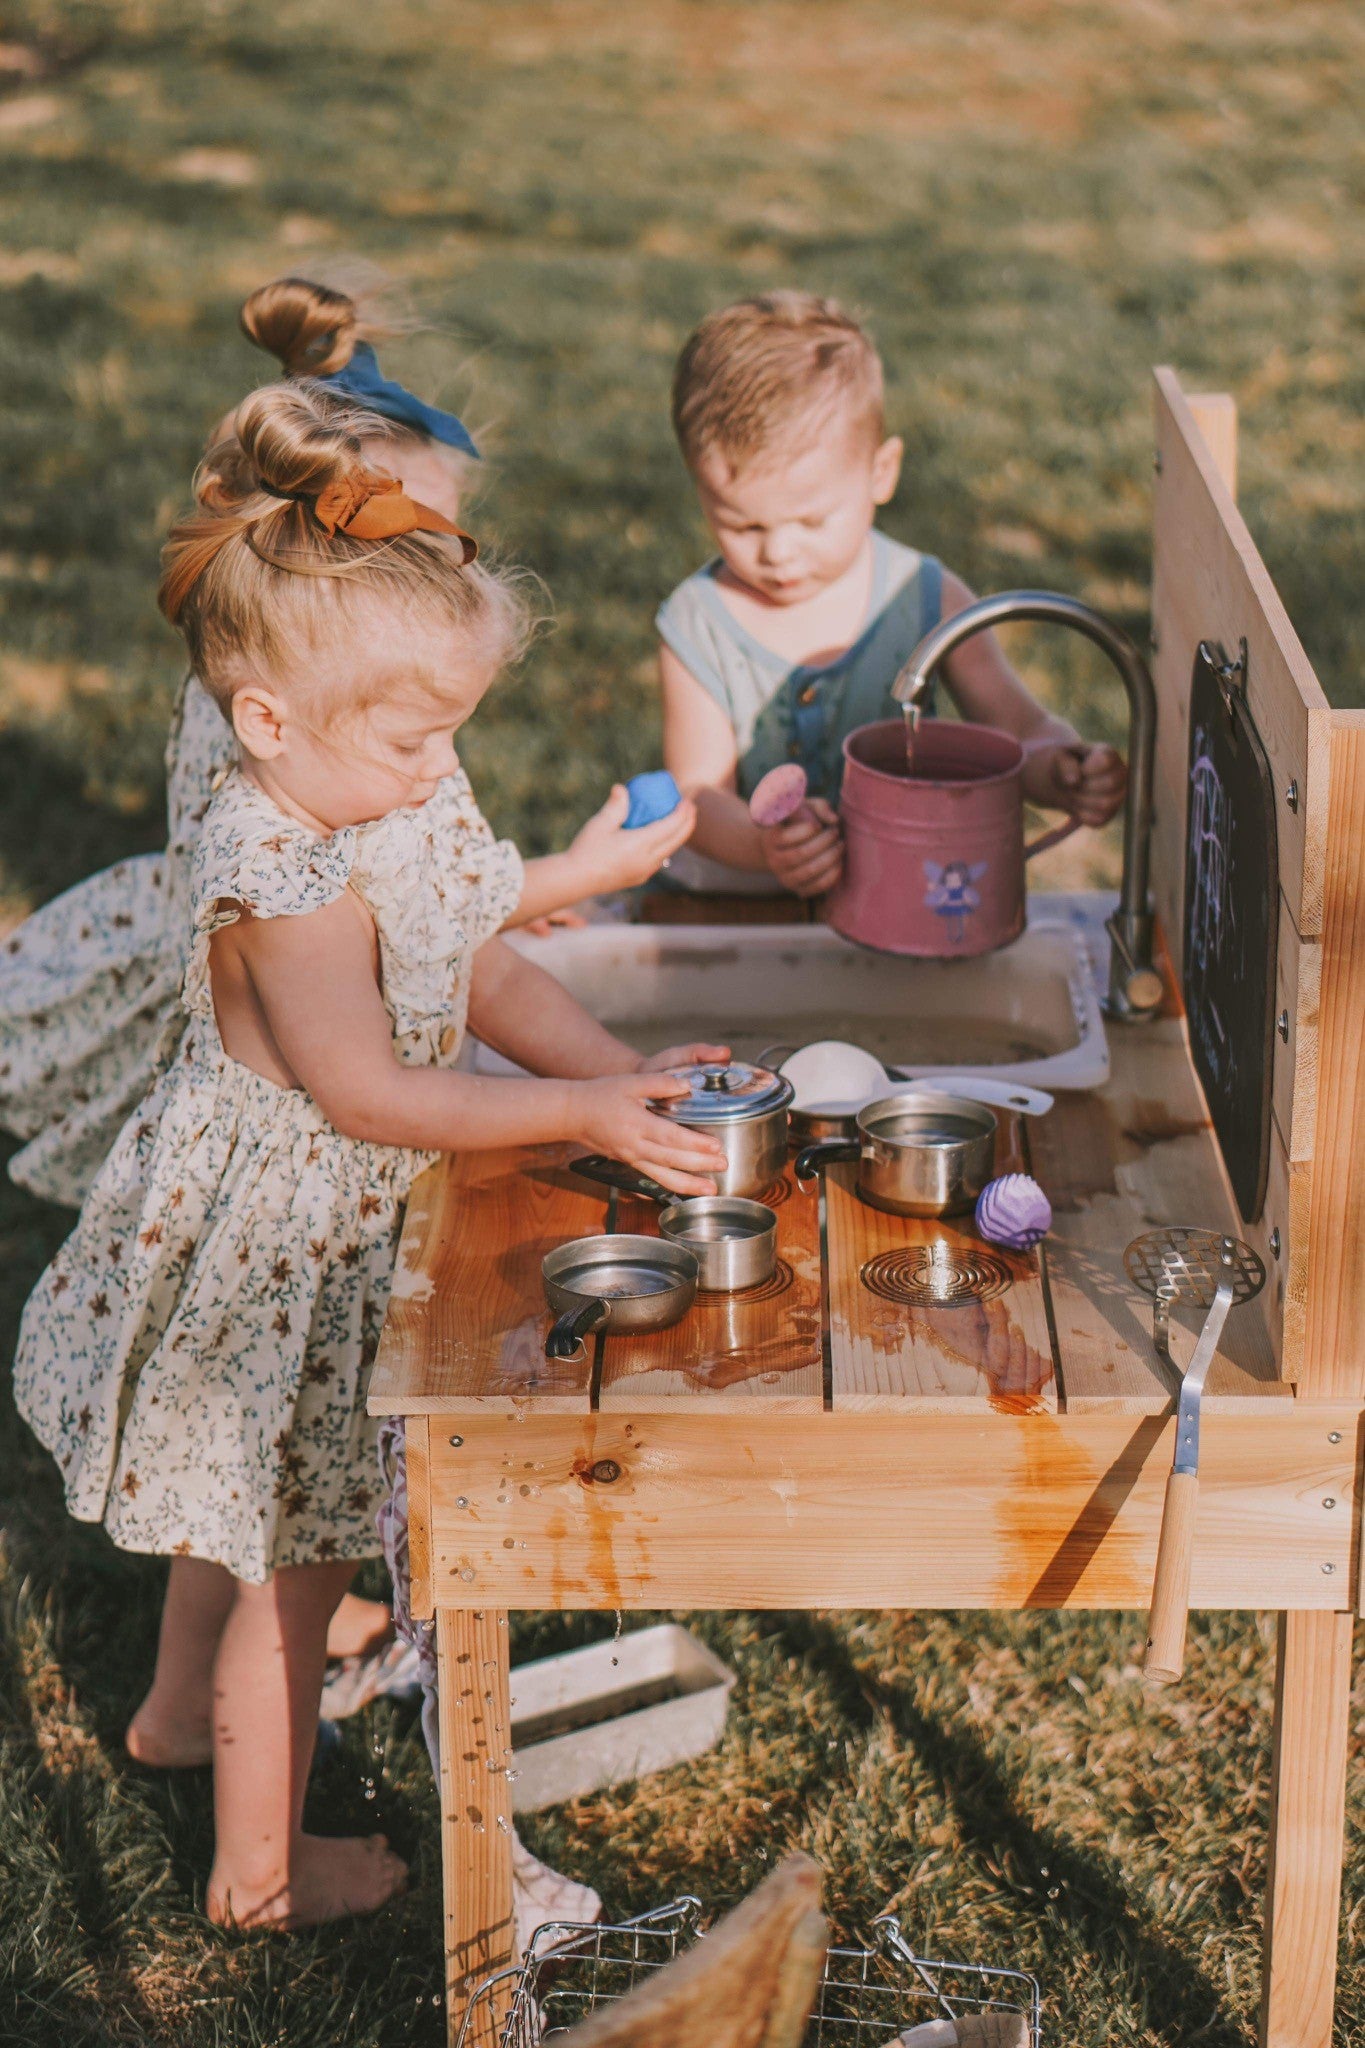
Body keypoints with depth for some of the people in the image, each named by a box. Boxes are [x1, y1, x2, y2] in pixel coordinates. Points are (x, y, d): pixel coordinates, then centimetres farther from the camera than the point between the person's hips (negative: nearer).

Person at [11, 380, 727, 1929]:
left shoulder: (386, 809, -5)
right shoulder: (285, 885, -33)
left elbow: (482, 971, 2)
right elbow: (371, 1094, -29)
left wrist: (627, 1072, -10)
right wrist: (581, 1116, -30)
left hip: (300, 1227, 9)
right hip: (271, 1250, -9)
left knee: (242, 1495, 31)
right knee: (292, 1561, 7)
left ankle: (180, 1704, 56)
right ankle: (259, 1870, 25)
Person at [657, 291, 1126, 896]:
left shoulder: (927, 601, -3)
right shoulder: (697, 625, -5)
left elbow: (1019, 728, 0)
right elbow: (699, 790, -9)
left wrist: (1060, 772, -24)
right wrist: (760, 844, -32)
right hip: (727, 911, -3)